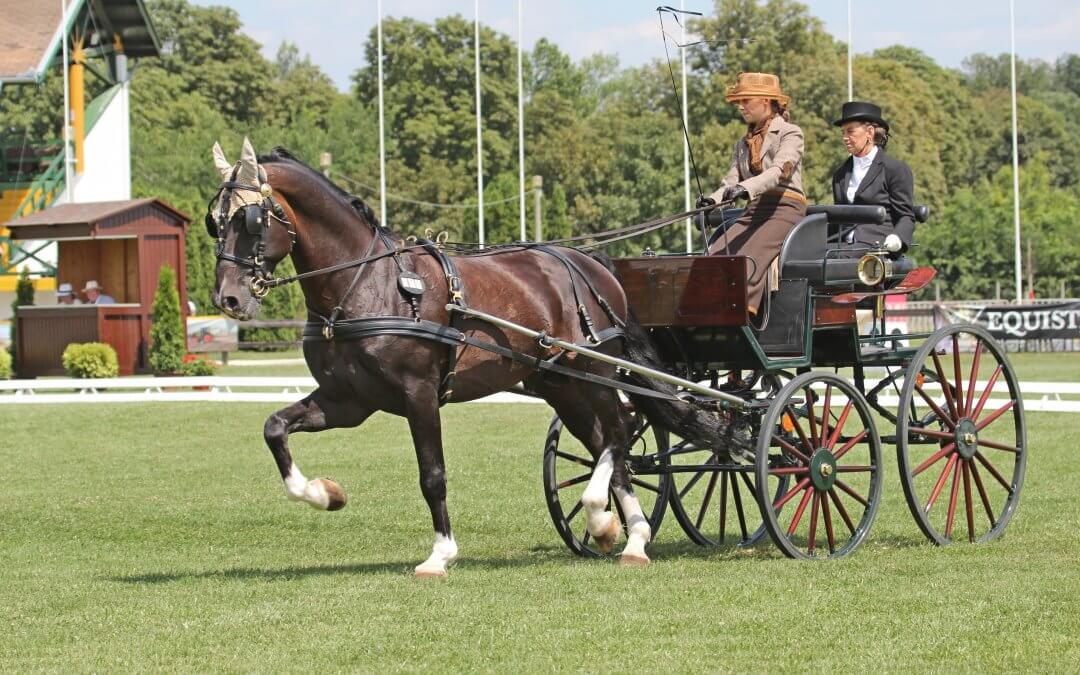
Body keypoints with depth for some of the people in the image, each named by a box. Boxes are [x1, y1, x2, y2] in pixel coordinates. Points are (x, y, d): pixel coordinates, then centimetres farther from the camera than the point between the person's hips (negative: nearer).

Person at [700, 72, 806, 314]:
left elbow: (780, 171, -16)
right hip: (754, 210, 6)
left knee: (748, 259, -29)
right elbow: (731, 182, 13)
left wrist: (747, 188, -33)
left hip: (785, 209, -6)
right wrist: (712, 199, -10)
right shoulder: (743, 144, 24)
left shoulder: (790, 133, 2)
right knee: (714, 255, -18)